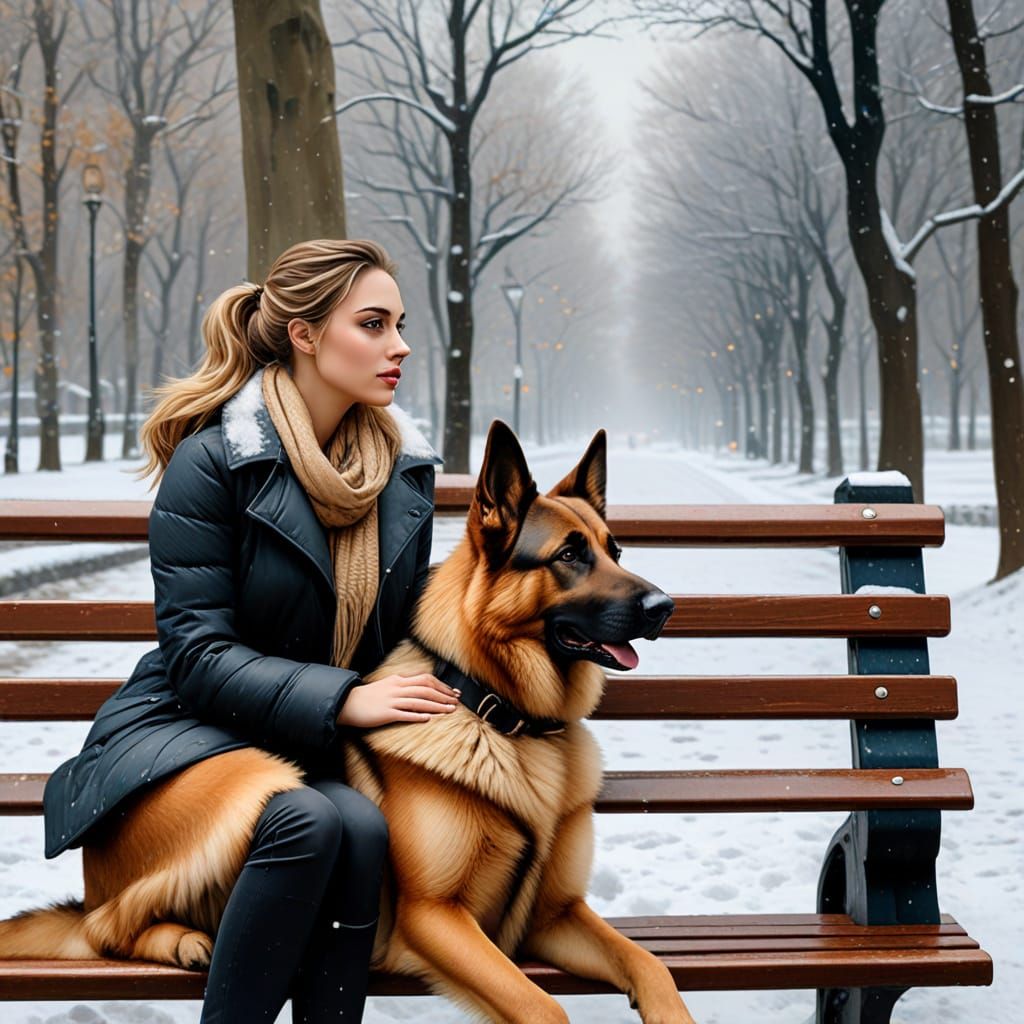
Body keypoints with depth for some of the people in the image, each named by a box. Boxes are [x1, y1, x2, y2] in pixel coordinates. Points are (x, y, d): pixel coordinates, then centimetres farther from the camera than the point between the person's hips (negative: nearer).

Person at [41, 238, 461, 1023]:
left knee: (362, 826, -31)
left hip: (334, 747, 4)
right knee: (307, 820, -35)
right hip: (193, 723, -4)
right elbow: (197, 655, -14)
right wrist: (341, 699, -25)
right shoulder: (211, 461, -11)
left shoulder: (406, 465, 6)